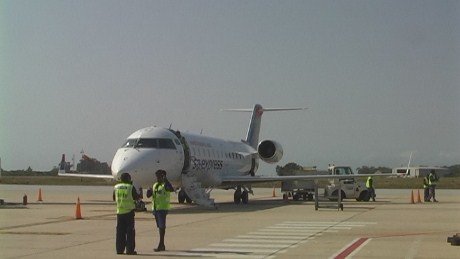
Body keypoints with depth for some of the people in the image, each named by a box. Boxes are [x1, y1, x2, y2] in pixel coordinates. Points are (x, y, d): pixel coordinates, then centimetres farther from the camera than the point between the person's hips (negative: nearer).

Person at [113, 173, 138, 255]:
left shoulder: (116, 187, 4)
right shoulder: (131, 187, -7)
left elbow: (114, 198, 14)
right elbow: (136, 198, -3)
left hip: (119, 211, 4)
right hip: (129, 211, -4)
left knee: (120, 231, 9)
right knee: (130, 231, 1)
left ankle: (119, 249, 9)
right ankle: (130, 250, -1)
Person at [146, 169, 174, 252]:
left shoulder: (165, 185, -8)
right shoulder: (155, 185, 15)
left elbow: (172, 189, -30)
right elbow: (149, 195, 16)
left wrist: (166, 180, -37)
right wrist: (149, 192, -6)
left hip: (162, 208, -8)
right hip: (155, 208, 8)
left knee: (162, 226, -9)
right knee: (159, 226, 11)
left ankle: (160, 245, -10)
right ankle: (162, 245, 16)